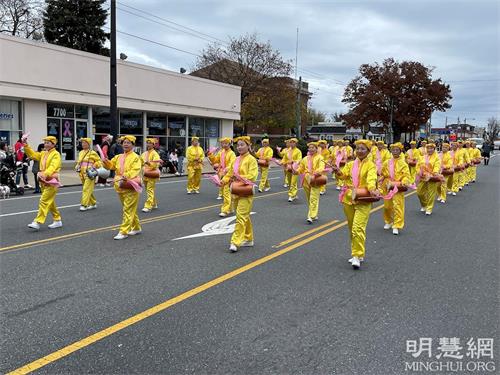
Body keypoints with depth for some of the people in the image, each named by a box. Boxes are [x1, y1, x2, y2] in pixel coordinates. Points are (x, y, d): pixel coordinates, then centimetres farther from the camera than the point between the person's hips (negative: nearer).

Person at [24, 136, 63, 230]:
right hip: (43, 181, 9)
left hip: (51, 181, -9)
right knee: (50, 202, 14)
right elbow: (32, 155, 15)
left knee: (44, 201, -11)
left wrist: (45, 174, -37)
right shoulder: (43, 153, 17)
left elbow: (53, 167, -23)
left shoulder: (56, 154, -10)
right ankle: (58, 220, 23)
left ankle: (37, 222, -11)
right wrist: (26, 146, 4)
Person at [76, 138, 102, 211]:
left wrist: (94, 166, -15)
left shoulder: (92, 153, -5)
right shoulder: (81, 153, 14)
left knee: (86, 189, -12)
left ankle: (84, 205, -11)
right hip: (82, 174, 7)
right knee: (88, 190, 14)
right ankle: (93, 203, 26)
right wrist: (77, 166, 10)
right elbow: (79, 161, 27)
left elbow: (99, 161, -2)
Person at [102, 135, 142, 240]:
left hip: (130, 187, -7)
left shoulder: (135, 157, -8)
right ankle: (136, 228, 30)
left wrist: (127, 176, -36)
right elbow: (111, 165, 14)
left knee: (128, 210, -6)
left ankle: (124, 232, -4)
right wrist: (106, 162, -8)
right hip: (120, 187, 7)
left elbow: (135, 170, -20)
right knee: (130, 210, 17)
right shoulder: (118, 157, 14)